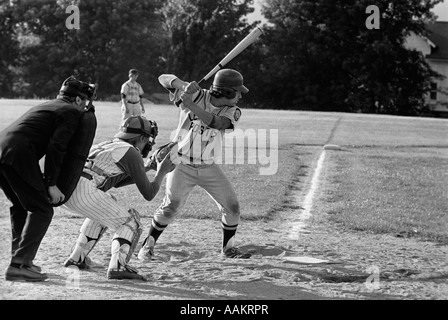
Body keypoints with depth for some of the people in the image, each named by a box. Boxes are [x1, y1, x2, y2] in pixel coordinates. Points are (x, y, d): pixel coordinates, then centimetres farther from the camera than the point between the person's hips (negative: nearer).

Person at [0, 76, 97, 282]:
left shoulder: (46, 106, 31)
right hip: (18, 154, -9)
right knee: (42, 210, -3)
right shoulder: (71, 112, 4)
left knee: (21, 205, 23)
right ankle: (19, 266, -8)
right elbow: (56, 146, -8)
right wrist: (51, 184, -8)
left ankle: (19, 259, 23)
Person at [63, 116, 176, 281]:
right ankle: (118, 266, -18)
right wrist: (161, 172, 23)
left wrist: (147, 168, 44)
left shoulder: (110, 144, 30)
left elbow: (117, 182, 46)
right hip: (82, 190, -8)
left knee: (103, 209, 34)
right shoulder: (132, 152, 6)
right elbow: (148, 194, 6)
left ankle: (77, 257, 30)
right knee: (130, 223, 4)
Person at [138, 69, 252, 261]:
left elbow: (216, 123, -28)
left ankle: (228, 247, 24)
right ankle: (147, 246, -4)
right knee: (172, 205, -20)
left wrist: (190, 105, -39)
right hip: (182, 164, -4)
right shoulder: (197, 95, -12)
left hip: (208, 167, 4)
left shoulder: (232, 112, -6)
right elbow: (163, 79, -16)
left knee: (231, 206, 2)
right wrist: (183, 85, -36)